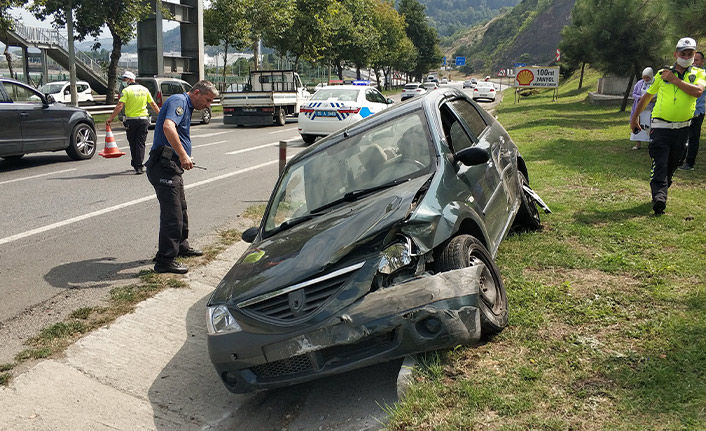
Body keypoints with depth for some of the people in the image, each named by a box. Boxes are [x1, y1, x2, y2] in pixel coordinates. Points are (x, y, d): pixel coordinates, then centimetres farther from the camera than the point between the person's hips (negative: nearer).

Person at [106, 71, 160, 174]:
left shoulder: (126, 90, -7)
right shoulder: (144, 89, 7)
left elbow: (120, 106, -15)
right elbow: (153, 104, 13)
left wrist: (110, 118, -15)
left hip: (131, 120, -3)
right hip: (143, 120, 3)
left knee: (133, 144, 12)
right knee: (140, 143, 4)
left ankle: (135, 165, 20)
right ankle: (139, 166, -4)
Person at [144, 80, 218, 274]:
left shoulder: (186, 106, 21)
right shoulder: (179, 101, -12)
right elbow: (168, 127, -30)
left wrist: (184, 158, 20)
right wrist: (183, 155, -32)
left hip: (172, 167, 11)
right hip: (164, 166, -11)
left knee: (180, 209, 23)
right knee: (172, 214, -9)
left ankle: (181, 246, 39)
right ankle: (165, 261, -4)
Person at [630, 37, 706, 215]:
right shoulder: (663, 73, 6)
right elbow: (647, 96, 16)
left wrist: (674, 80, -14)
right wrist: (635, 117, 18)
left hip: (682, 129, 2)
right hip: (661, 127, -2)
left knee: (671, 165, 12)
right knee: (659, 165, -13)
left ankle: (660, 193, 28)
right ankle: (659, 198, -22)